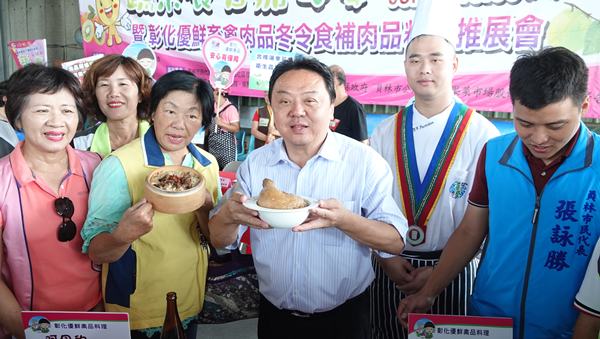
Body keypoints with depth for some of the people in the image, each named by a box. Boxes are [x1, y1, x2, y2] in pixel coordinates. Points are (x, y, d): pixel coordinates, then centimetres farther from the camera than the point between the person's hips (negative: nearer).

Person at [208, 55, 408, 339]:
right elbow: (219, 240, -3)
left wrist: (344, 220, -34)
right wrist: (229, 215, -26)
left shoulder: (365, 161, -13)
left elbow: (395, 241, -16)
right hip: (274, 315, 3)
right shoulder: (255, 164, -4)